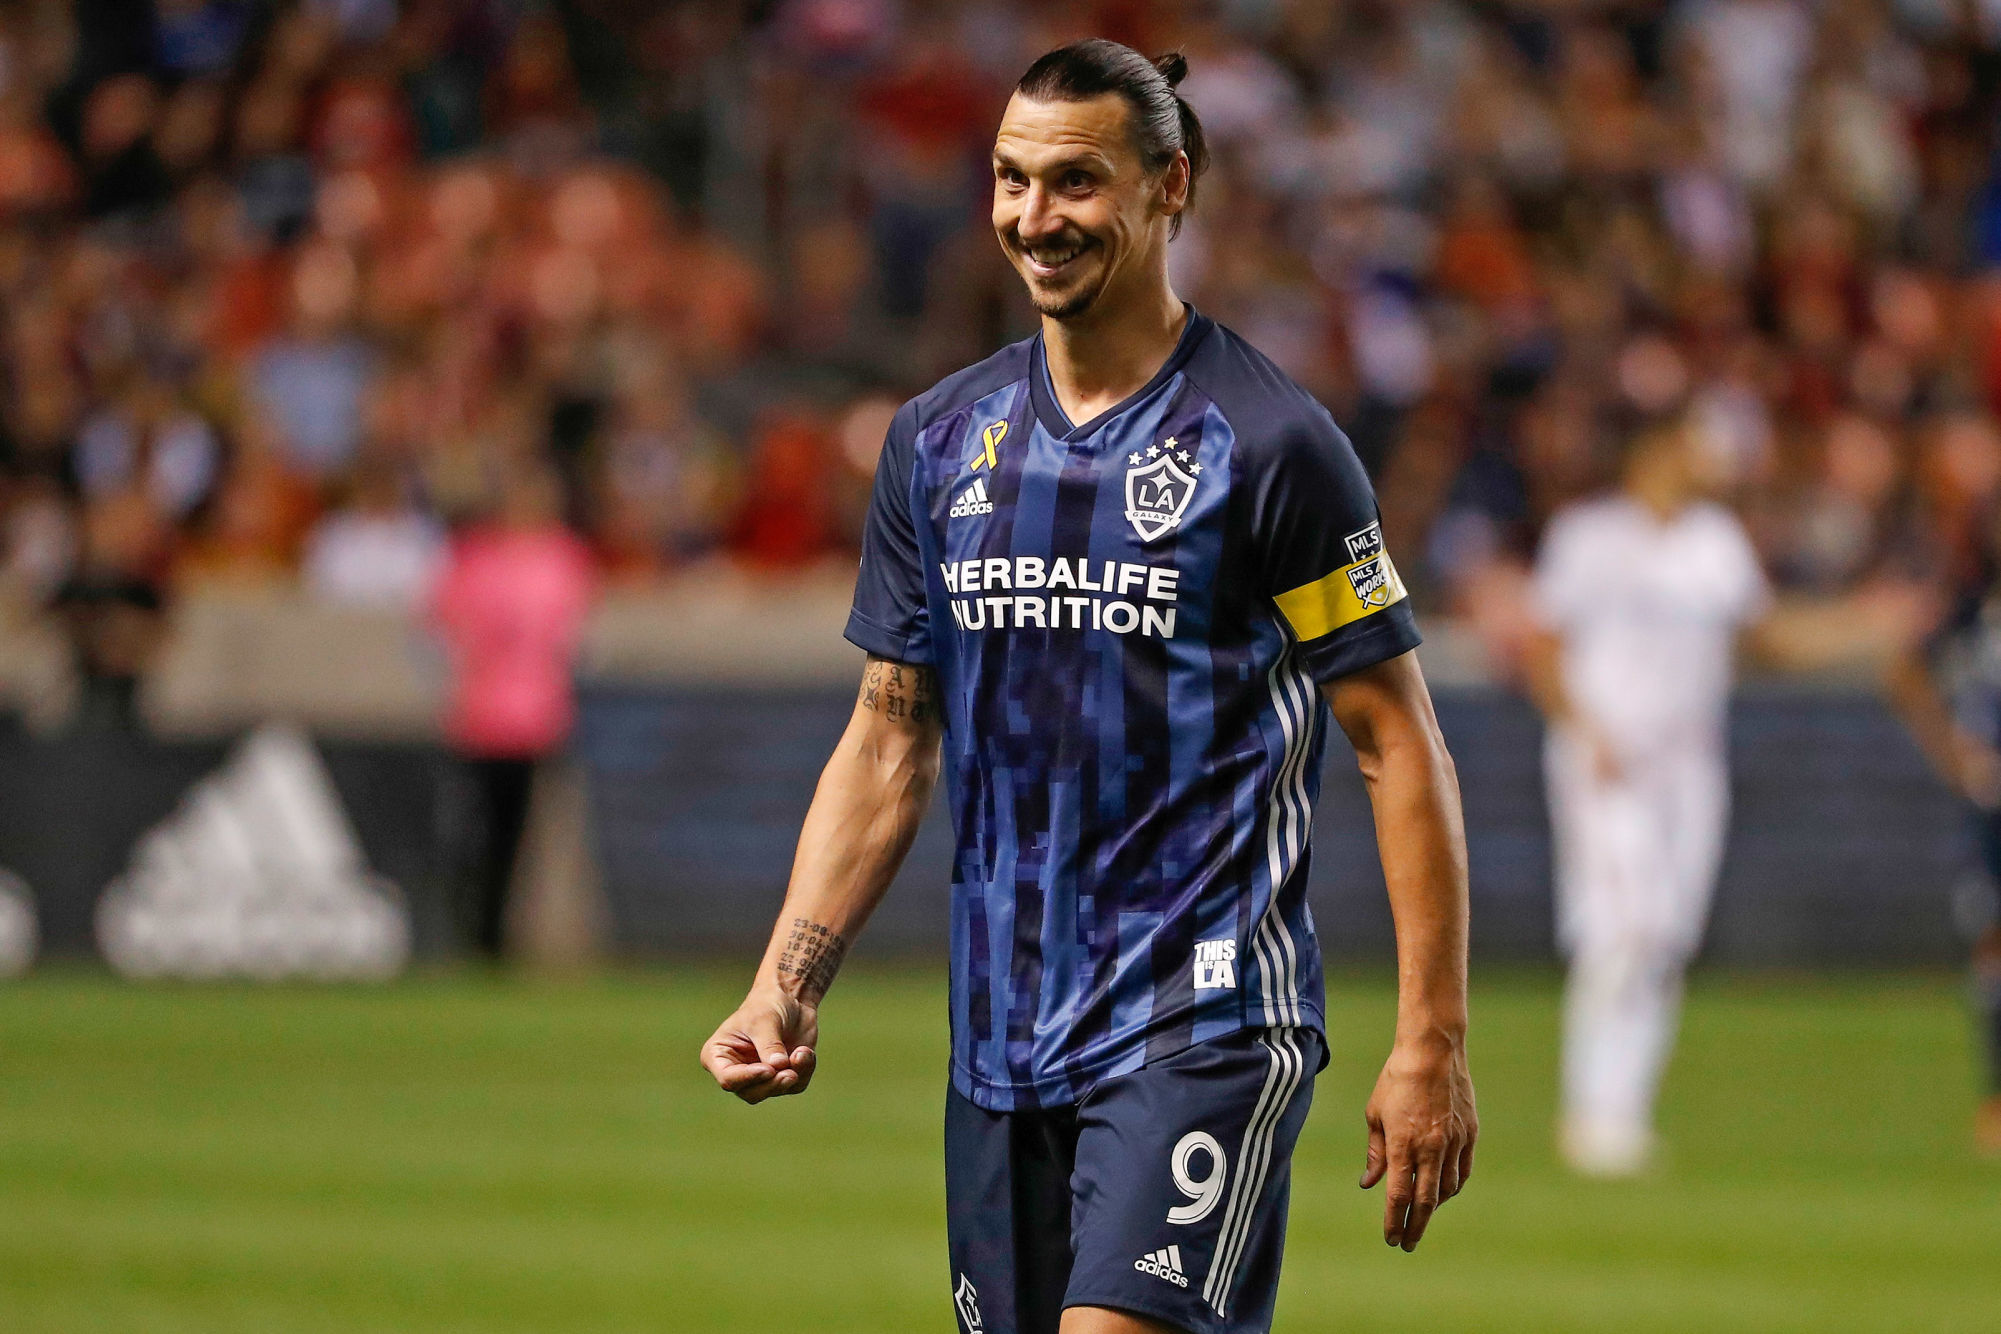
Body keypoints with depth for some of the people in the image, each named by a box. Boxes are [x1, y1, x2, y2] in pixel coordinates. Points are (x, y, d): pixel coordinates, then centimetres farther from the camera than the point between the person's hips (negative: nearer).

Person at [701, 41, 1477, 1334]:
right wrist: (786, 987, 5)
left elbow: (1400, 743, -5)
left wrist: (1433, 1042, -10)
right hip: (1004, 1041, 6)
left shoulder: (1267, 441, -6)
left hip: (1204, 1021, -6)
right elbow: (891, 738, 16)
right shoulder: (940, 441, 10)